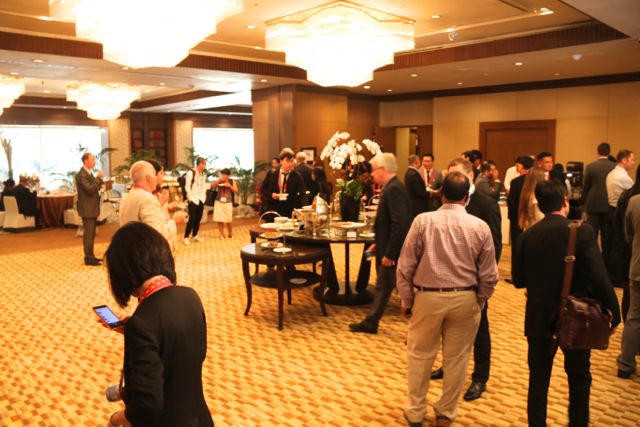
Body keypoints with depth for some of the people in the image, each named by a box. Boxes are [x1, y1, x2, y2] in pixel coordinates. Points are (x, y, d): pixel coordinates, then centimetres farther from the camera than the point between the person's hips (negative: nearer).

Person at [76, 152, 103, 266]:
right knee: (88, 234, -7)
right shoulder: (81, 174, -17)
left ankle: (90, 256, 24)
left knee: (91, 233, 15)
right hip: (87, 209, -10)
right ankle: (88, 258, -3)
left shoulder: (88, 173, 15)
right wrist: (98, 177, -20)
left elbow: (96, 187, 17)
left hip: (92, 208, 10)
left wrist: (99, 179, 2)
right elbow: (90, 189, -26)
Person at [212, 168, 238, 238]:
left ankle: (231, 234, 20)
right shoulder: (218, 181, 3)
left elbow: (236, 191, -4)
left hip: (228, 203, -1)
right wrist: (218, 181, -17)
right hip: (219, 202, 1)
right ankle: (222, 234, 13)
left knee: (229, 220, -2)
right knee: (219, 220, -1)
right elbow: (212, 187, -8)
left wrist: (229, 186, -17)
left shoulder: (232, 181, 2)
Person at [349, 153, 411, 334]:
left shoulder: (394, 189, -21)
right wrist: (380, 244, 15)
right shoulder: (391, 187, 10)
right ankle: (370, 323, 34)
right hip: (388, 249, 10)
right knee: (382, 287, 20)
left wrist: (389, 253, -22)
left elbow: (400, 224, -27)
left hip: (394, 253, -10)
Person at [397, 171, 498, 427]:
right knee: (456, 358, 15)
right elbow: (488, 275, 0)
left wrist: (406, 300, 6)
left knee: (420, 356, 15)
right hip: (465, 299, 1)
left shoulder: (423, 221, -9)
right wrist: (479, 302, 15)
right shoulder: (480, 226, -5)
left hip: (428, 297, -1)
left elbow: (406, 266, -6)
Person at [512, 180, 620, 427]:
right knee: (579, 377, 19)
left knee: (538, 379, 13)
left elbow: (518, 280, 0)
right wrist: (613, 309, -6)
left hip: (538, 318, 2)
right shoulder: (582, 231, -15)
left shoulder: (527, 236, -6)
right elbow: (598, 277, -19)